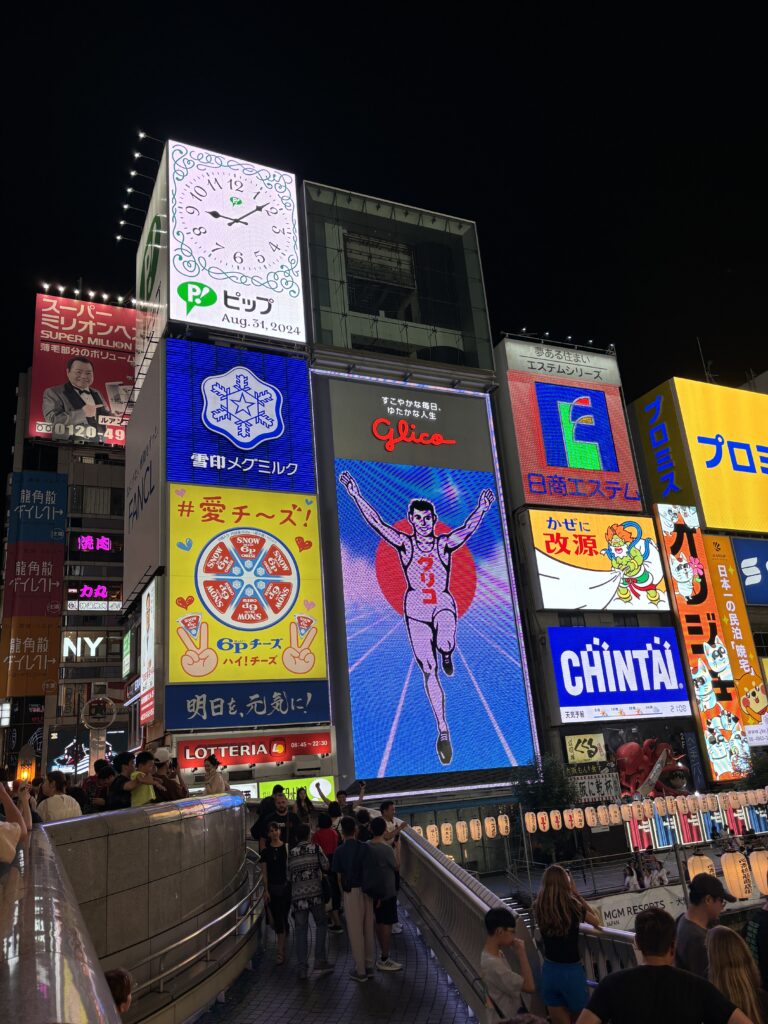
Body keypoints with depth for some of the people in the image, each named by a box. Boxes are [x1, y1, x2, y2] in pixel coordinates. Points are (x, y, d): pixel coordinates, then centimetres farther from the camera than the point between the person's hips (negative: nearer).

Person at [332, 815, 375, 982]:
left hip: (351, 892, -3)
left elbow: (339, 877, -1)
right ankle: (369, 966, 22)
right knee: (368, 929, 13)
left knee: (355, 931, 5)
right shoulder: (365, 847, -1)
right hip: (367, 891, 3)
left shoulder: (339, 851, -5)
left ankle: (360, 971, 12)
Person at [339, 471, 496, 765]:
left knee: (445, 643, -34)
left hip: (443, 604, -1)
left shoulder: (445, 543, 0)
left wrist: (482, 508, -31)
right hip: (415, 608, 1)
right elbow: (376, 522, -9)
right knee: (428, 670, -1)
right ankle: (443, 731, 9)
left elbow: (468, 528, -16)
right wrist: (355, 494, -15)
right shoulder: (404, 543, 0)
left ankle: (446, 654, 8)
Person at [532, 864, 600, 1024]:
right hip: (572, 971, -3)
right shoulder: (573, 906, -15)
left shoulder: (538, 907, -6)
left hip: (549, 971, 3)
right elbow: (596, 921, 5)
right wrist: (575, 892, 3)